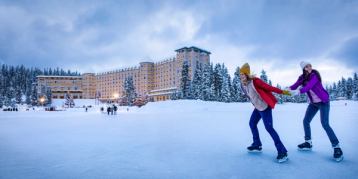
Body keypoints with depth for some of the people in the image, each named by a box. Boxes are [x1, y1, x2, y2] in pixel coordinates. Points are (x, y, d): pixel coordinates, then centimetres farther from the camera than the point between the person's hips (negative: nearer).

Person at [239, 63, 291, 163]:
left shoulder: (255, 81, -22)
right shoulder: (243, 85, 2)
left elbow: (268, 87, -20)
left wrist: (282, 92, -17)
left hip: (265, 106, -9)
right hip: (258, 107, 9)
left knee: (269, 128, -14)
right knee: (252, 123, 15)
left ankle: (282, 151, -9)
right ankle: (257, 145, 31)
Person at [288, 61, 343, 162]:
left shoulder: (314, 75, -19)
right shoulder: (302, 77, -2)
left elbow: (309, 86, -35)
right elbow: (295, 85, -16)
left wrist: (299, 91, -52)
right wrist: (289, 89, -38)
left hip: (323, 101, -6)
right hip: (313, 103, 7)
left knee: (324, 124, -16)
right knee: (306, 121, 5)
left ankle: (336, 147, -6)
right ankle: (308, 143, 20)